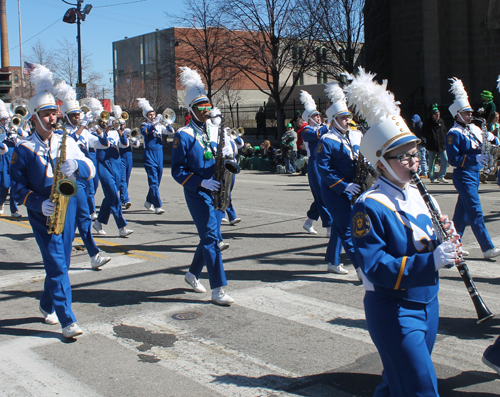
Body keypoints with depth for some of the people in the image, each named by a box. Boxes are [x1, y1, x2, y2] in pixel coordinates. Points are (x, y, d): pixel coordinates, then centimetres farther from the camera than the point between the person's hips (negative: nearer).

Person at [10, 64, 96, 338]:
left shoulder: (66, 142, 6)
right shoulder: (23, 150, -3)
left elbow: (90, 170, 0)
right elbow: (18, 188, -4)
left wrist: (76, 165, -23)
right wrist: (39, 203, -20)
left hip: (67, 211, 4)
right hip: (43, 216, -4)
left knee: (60, 264, 14)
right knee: (57, 266, -10)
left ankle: (47, 305, 35)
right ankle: (67, 321, -8)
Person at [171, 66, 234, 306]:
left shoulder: (214, 131, 10)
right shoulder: (184, 135, -9)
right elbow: (177, 171, -11)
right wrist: (201, 182, -22)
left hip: (215, 193, 7)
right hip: (197, 194, -7)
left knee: (210, 236, 14)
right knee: (211, 238, -11)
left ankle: (193, 274, 36)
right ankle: (217, 290, -9)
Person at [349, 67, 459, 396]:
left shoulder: (416, 195, 8)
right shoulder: (369, 207, -17)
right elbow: (375, 268, -23)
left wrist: (445, 240, -8)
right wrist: (431, 260, -30)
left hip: (427, 303, 8)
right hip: (393, 311, -8)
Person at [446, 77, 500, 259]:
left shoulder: (474, 129, 13)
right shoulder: (454, 133, -12)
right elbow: (453, 159, -18)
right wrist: (474, 158, -27)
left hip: (474, 174, 8)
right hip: (463, 176, -8)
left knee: (462, 211, 14)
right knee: (476, 213, -9)